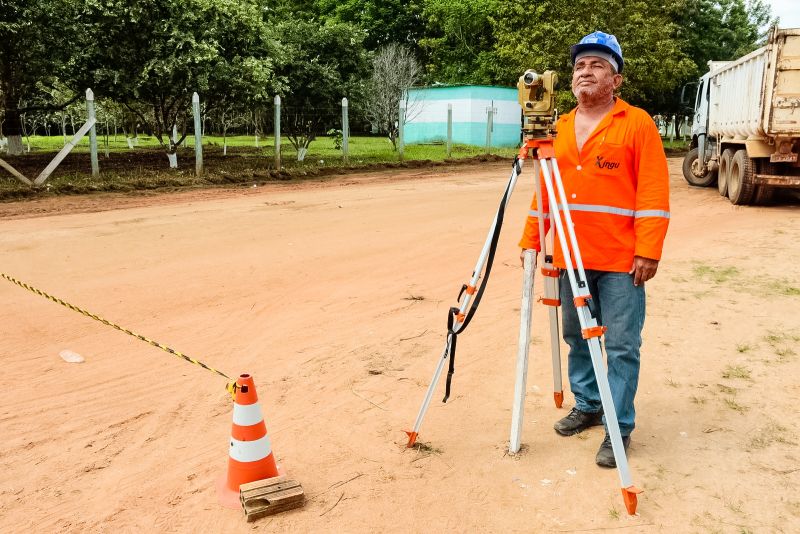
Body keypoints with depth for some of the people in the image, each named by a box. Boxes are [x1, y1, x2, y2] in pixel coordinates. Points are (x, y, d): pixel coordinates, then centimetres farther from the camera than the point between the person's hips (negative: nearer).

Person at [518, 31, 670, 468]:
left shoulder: (637, 123, -2)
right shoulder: (559, 129, 13)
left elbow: (653, 194, -8)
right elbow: (544, 191, 15)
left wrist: (648, 251, -14)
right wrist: (530, 241, 10)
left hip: (621, 260, -5)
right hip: (570, 259, 5)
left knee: (621, 346, 0)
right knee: (577, 338, 14)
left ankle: (619, 427, 11)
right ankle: (587, 406, 31)